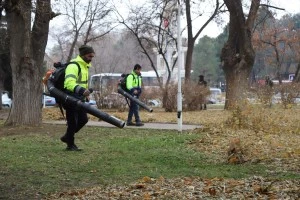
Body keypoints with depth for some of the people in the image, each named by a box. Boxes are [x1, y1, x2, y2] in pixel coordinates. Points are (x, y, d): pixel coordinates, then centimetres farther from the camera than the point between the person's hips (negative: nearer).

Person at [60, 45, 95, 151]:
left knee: (83, 119, 8)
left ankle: (67, 137, 26)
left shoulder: (85, 66, 13)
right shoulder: (73, 66, -19)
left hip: (79, 98, 9)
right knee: (73, 122, -3)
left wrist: (86, 94, 21)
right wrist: (82, 90, -47)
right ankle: (70, 144, 12)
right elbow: (69, 82, -34)